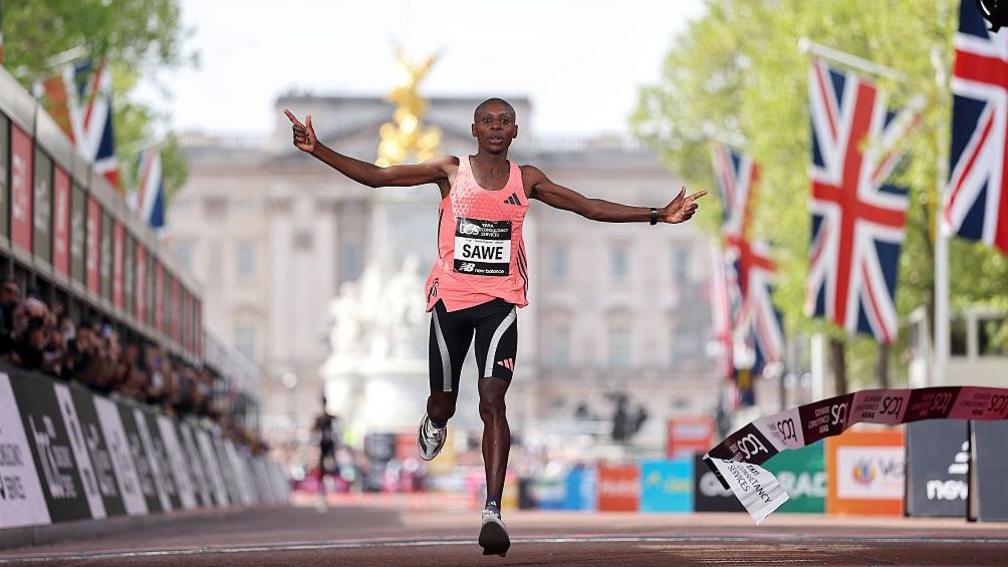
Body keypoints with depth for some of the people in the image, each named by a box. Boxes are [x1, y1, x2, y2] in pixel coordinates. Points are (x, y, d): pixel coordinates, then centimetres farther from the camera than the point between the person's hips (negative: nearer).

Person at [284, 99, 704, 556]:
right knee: (444, 399, 11)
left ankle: (492, 512, -22)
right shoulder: (451, 171, 0)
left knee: (493, 398, -16)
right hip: (450, 296, 0)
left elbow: (589, 207, 9)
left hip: (499, 301, 0)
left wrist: (658, 215, 4)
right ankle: (434, 425, 53)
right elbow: (376, 176, -3)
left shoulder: (526, 179, 5)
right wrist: (318, 151, -13)